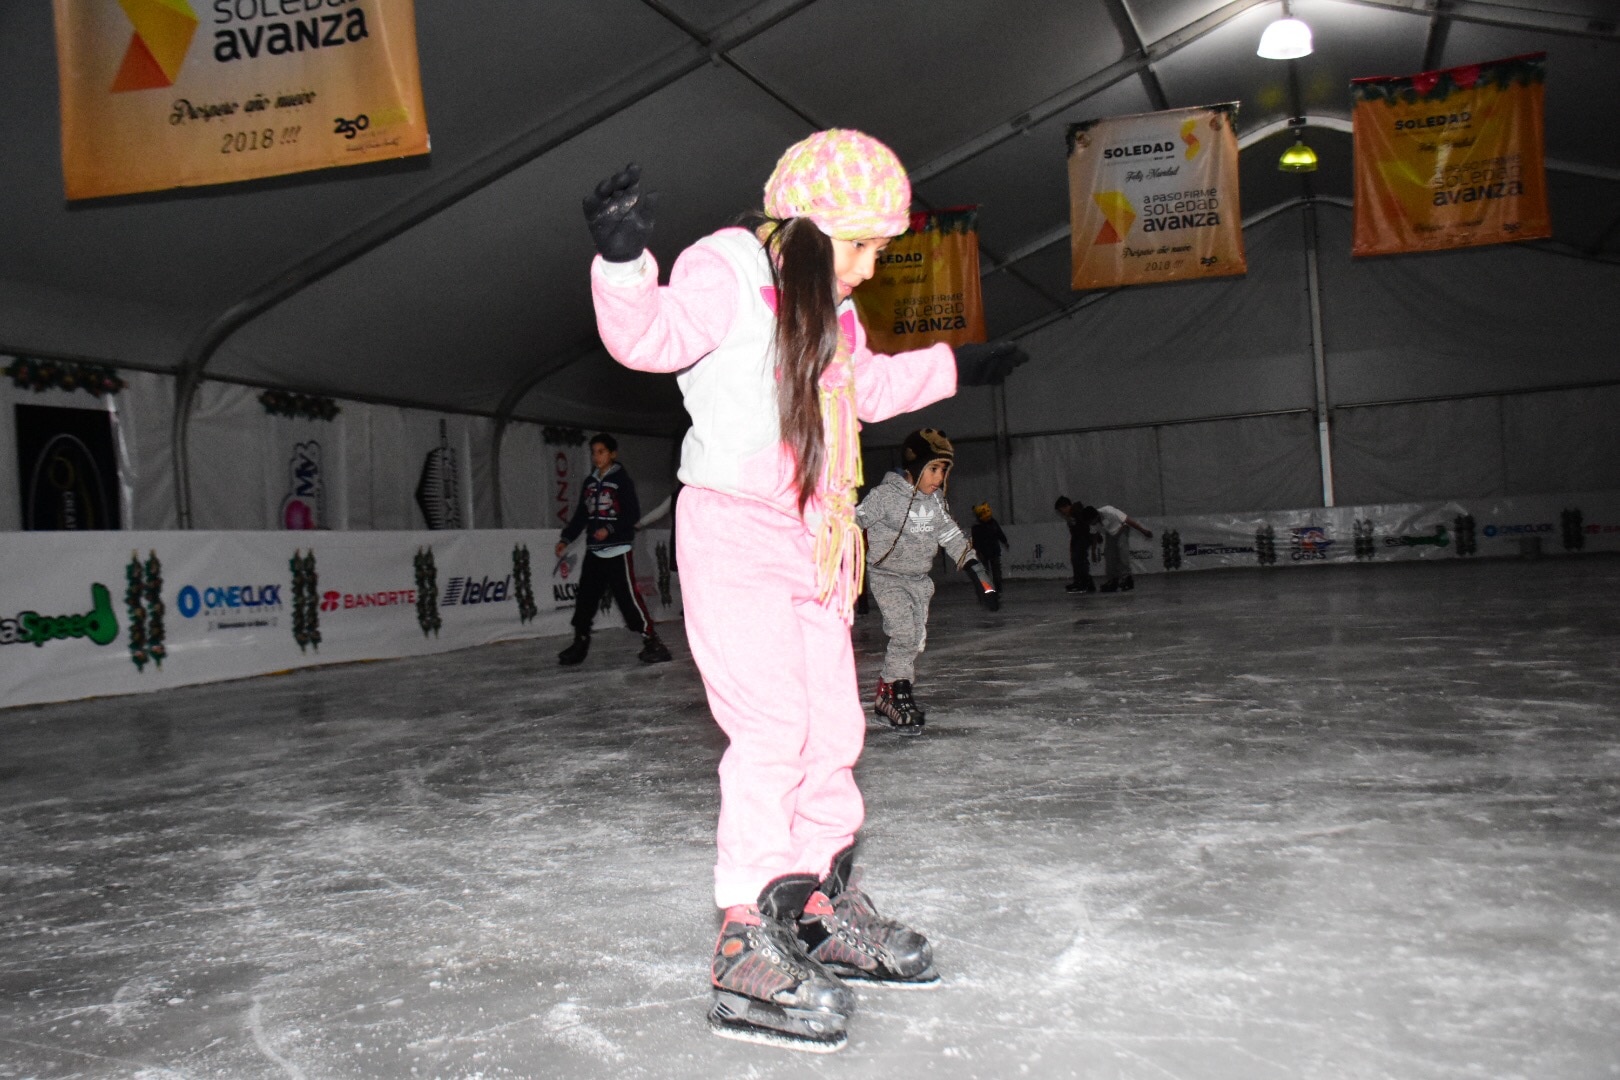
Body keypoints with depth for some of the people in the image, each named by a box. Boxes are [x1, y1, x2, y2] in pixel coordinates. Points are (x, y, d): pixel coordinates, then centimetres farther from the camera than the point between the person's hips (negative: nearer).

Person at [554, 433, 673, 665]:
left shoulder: (622, 480, -4)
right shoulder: (589, 483, 15)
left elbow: (633, 514, -11)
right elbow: (581, 515, 19)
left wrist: (610, 529, -21)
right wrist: (566, 538, 9)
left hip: (617, 550, -7)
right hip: (593, 550, 7)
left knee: (628, 596, -12)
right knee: (585, 597, 8)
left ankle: (652, 642, -8)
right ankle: (580, 643, 18)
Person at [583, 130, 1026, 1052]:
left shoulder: (829, 311, 18)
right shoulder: (728, 274, -9)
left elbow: (868, 386, 34)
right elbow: (653, 334, -27)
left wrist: (956, 367, 43)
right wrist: (625, 259, -45)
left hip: (812, 544, 9)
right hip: (734, 536, -9)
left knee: (834, 730, 13)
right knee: (773, 730, -15)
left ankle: (826, 907, 29)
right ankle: (751, 950, -7)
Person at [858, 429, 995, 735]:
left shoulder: (935, 501, 2)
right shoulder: (884, 495, -18)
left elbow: (951, 535, 9)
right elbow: (853, 521, -14)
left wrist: (972, 564, 4)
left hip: (919, 580, 7)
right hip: (887, 576, -7)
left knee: (917, 640, 8)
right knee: (904, 634, -20)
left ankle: (885, 694, 22)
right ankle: (899, 697, -8)